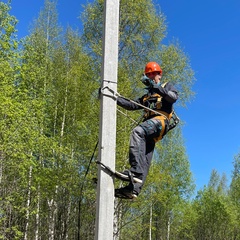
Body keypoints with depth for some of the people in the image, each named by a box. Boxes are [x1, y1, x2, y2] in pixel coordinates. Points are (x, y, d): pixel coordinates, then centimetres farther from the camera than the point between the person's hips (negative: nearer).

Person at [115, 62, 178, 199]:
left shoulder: (167, 87, 22)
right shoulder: (147, 96, 39)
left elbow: (174, 97, -2)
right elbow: (131, 105, 26)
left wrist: (156, 87, -9)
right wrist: (115, 98, 13)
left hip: (160, 121, -7)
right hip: (149, 127, 7)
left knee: (137, 132, -34)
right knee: (144, 160, -6)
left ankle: (135, 170, -46)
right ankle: (134, 189, -17)